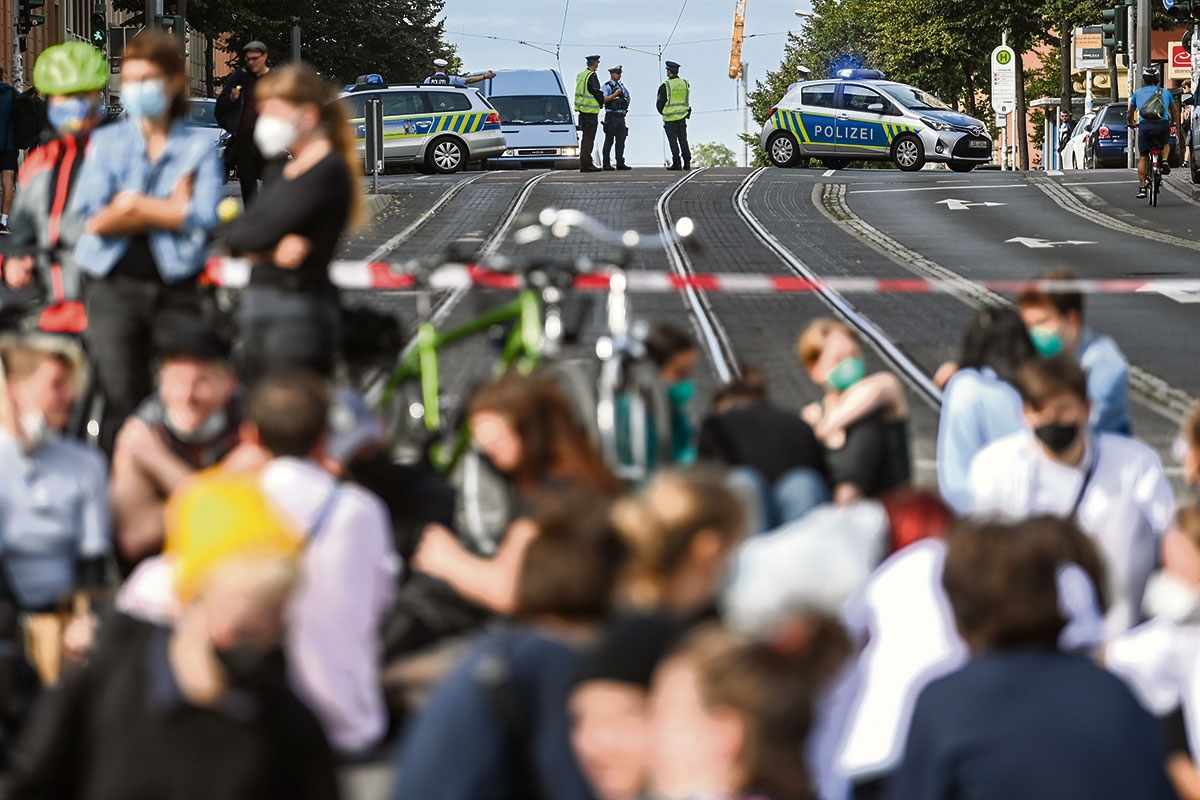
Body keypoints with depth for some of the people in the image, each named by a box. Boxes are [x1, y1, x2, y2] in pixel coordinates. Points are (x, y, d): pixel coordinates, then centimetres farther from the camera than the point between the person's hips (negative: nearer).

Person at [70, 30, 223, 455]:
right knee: (122, 400, -5)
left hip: (176, 288, 0)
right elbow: (90, 217, -4)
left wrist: (133, 205, -7)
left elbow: (204, 218, -9)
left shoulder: (198, 147, 6)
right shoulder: (106, 142, 10)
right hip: (115, 287, 0)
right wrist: (169, 211, -6)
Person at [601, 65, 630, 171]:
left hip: (621, 116, 7)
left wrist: (625, 109, 16)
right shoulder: (607, 86, -6)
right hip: (611, 116, -7)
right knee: (609, 141, -5)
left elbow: (628, 97, 29)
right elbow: (604, 99, -19)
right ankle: (606, 164, -3)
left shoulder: (621, 86, 15)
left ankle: (620, 163, 12)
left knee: (621, 140, 7)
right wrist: (615, 94, -21)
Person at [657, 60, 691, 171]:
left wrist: (663, 113, 14)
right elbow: (687, 101, 12)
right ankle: (687, 163, 7)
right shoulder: (685, 84, 4)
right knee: (683, 139, 10)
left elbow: (659, 104, -3)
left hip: (670, 118, -4)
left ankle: (676, 163, -5)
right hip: (682, 117, 4)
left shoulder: (665, 86, -10)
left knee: (673, 140, -1)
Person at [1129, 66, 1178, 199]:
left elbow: (1130, 113, 29)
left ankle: (1142, 188, 3)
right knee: (1166, 144, 33)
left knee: (1143, 158, 8)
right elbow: (1175, 111, 31)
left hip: (1144, 125, -1)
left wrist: (1131, 123, 50)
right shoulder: (1165, 92, 21)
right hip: (1163, 125, 1)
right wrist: (1175, 123, 50)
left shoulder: (1138, 93, 20)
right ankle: (1165, 161, 4)